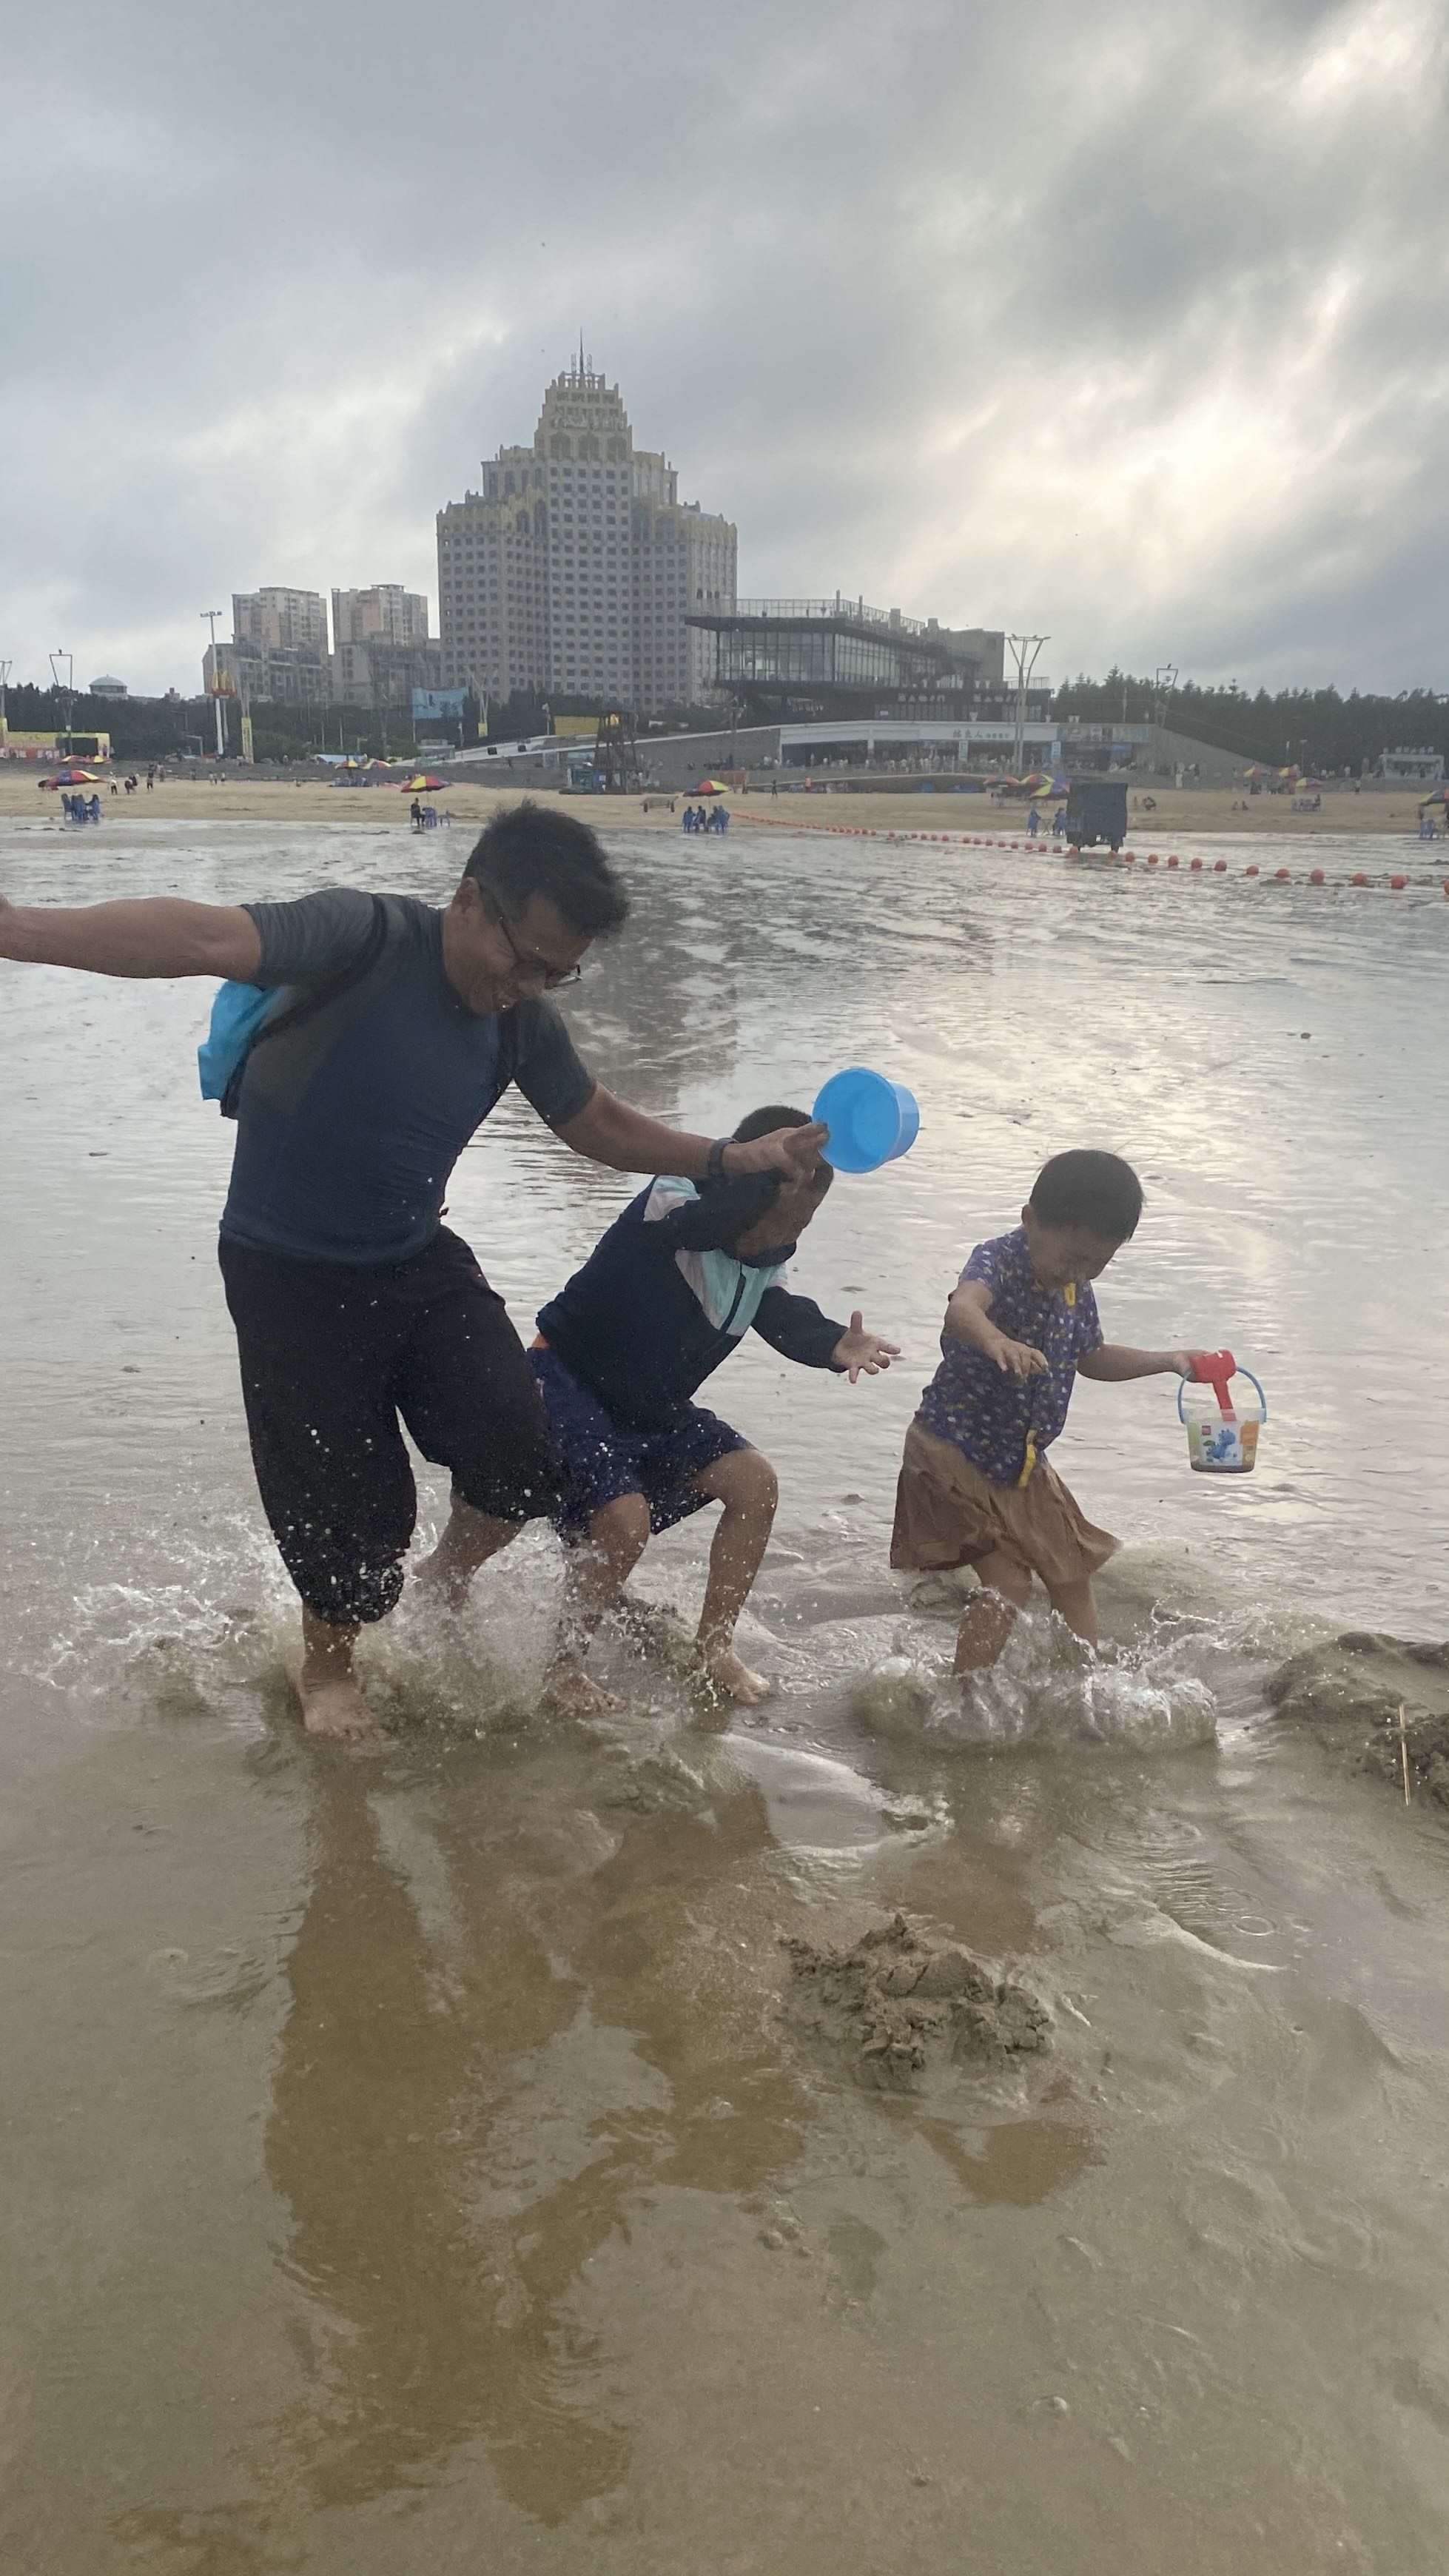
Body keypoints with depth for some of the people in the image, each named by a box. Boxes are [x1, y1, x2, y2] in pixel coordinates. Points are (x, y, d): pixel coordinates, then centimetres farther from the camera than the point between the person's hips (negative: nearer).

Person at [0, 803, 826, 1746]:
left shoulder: (523, 1020, -4)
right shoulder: (365, 938, -24)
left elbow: (601, 1123, 13)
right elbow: (204, 937, -41)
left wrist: (736, 1158, 3)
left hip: (419, 1261, 5)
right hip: (291, 1278, -5)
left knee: (521, 1464, -8)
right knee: (351, 1510, -1)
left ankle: (448, 1584, 27)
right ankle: (329, 1669, 33)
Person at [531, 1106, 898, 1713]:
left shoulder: (761, 1264, -1)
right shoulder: (669, 1205, -24)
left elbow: (785, 1317, -14)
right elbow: (710, 1217, -47)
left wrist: (835, 1345, -36)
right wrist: (775, 1165, -62)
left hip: (652, 1408, 8)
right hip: (569, 1384, -8)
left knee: (753, 1479, -8)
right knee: (624, 1515, -26)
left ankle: (713, 1647, 6)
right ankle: (564, 1669, -2)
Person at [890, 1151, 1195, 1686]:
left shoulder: (1078, 1292, 1)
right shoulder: (999, 1260, -23)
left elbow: (1091, 1359, 22)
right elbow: (961, 1310, -48)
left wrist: (1168, 1361, 16)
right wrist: (998, 1342, -69)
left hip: (1023, 1463, 8)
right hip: (954, 1454, -8)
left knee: (1072, 1577, 17)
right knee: (1007, 1582, -16)